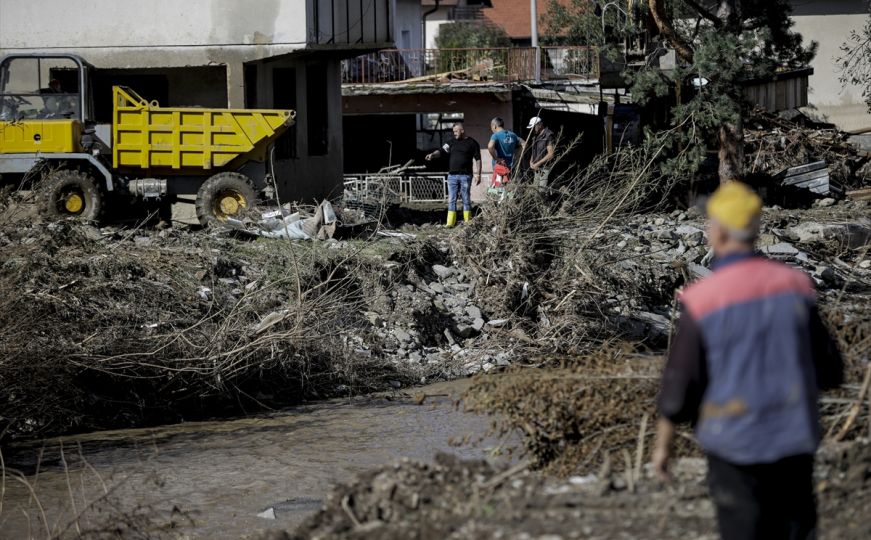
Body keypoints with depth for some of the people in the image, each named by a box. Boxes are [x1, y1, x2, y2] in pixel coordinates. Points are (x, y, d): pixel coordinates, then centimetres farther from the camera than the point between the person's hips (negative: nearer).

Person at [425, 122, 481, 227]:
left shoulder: (472, 143, 3)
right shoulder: (452, 142, 13)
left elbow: (477, 159, 2)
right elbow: (441, 151, 1)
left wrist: (478, 174, -4)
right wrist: (432, 155, -19)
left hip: (465, 176, -4)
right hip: (452, 175, 4)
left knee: (466, 199, 1)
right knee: (451, 200, 1)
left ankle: (467, 221, 6)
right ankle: (450, 222, 0)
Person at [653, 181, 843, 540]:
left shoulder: (702, 301, -14)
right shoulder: (794, 285, -4)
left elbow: (679, 384, -8)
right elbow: (829, 371, 3)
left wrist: (663, 444, 6)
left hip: (735, 444, -3)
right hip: (794, 441, 3)